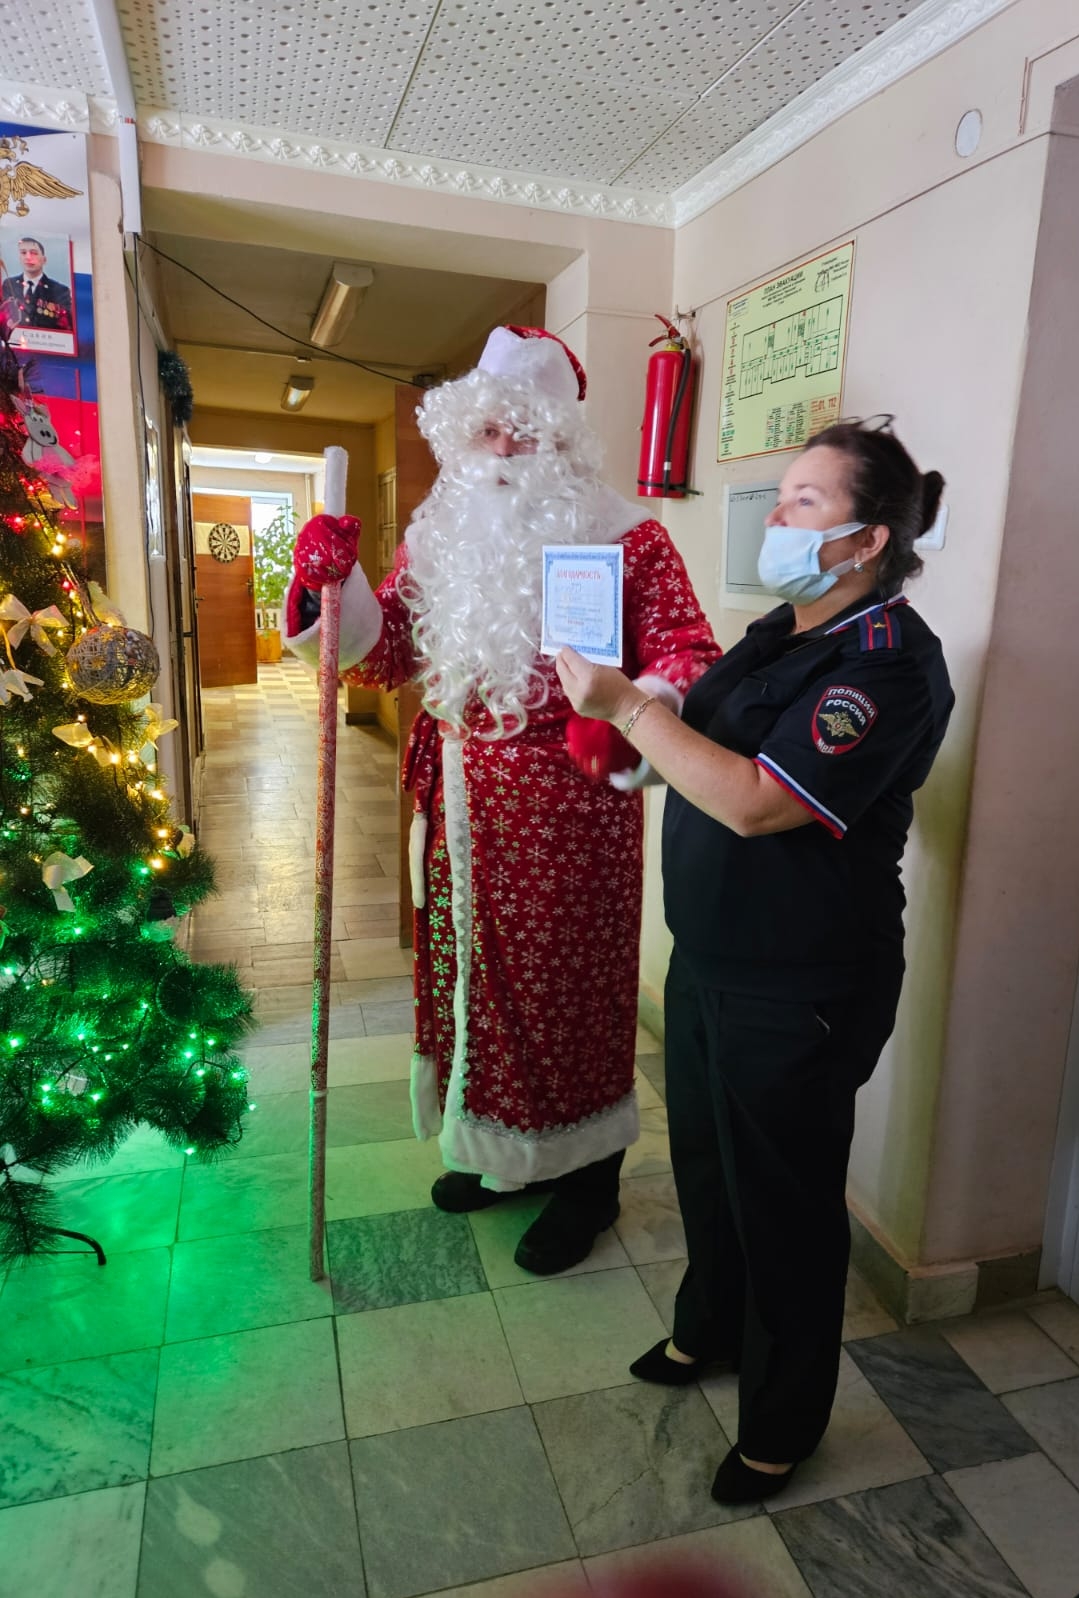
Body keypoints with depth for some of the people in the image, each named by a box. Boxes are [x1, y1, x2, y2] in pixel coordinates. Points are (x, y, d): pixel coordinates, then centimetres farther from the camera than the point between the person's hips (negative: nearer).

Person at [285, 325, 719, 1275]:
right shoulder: (446, 537, 9)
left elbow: (690, 658, -14)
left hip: (570, 814, -5)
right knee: (475, 972, 16)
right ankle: (499, 1149, 39)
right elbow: (384, 654, 7)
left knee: (570, 984, 7)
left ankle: (587, 1171, 30)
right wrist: (333, 585, -11)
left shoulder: (628, 541, -6)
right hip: (466, 813, 6)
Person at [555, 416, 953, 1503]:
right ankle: (708, 1330, 51)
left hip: (797, 994, -9)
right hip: (710, 957, 9)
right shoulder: (783, 630, 8)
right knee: (704, 1157, 24)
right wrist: (614, 695, -1)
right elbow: (707, 741, 16)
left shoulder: (889, 663, -21)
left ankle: (783, 1422, 37)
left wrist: (628, 707, -24)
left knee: (783, 1199, 11)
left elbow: (755, 802, -30)